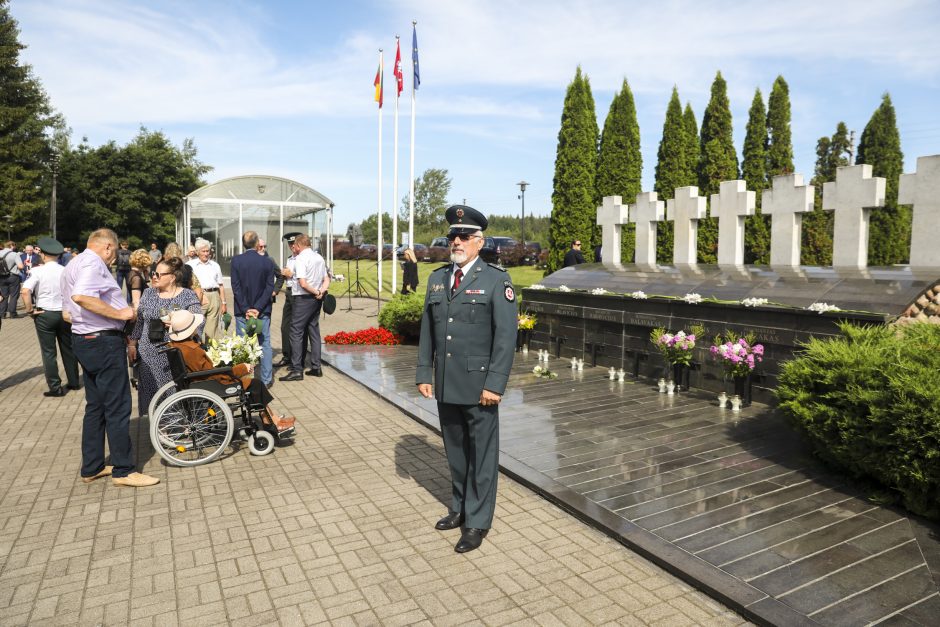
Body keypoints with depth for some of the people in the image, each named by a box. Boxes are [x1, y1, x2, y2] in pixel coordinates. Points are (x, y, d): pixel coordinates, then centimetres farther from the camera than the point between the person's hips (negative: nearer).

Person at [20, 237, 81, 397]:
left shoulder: (38, 271, -10)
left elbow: (25, 291, -21)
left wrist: (30, 310, -10)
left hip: (44, 314, -3)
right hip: (65, 313, 3)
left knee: (48, 352, 5)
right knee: (68, 349, 15)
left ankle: (55, 388, 7)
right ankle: (74, 382, 24)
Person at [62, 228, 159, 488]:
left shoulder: (72, 266, 20)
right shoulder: (93, 263, -13)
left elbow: (67, 313, 22)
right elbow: (81, 296, -32)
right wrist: (119, 313, -25)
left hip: (82, 339, 11)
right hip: (104, 341, -10)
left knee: (95, 406, 16)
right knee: (118, 407, -3)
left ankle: (92, 467, 23)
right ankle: (123, 470, 3)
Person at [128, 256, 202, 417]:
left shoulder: (187, 296, -3)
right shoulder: (148, 294, 10)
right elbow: (138, 321, 14)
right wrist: (132, 344, 11)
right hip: (150, 355, 4)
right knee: (153, 391, 6)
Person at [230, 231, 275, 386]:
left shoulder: (236, 260, -6)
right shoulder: (266, 261, -4)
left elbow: (235, 287, -8)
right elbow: (270, 286, -7)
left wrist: (246, 309, -7)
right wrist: (258, 308, -7)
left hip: (242, 311, -1)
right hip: (263, 311, 1)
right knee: (265, 344, 9)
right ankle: (266, 379, 12)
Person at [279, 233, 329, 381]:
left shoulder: (300, 259, -12)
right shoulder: (319, 257, 12)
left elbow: (302, 283, -21)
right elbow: (326, 280, 12)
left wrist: (316, 292, -10)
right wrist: (321, 291, -4)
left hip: (303, 299, -8)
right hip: (316, 300, 8)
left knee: (296, 332, -4)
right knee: (314, 331, 12)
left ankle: (297, 370, -5)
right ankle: (316, 367, 16)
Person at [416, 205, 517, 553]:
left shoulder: (496, 280, -6)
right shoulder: (437, 279, 10)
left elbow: (506, 335, -11)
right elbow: (427, 330, 11)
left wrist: (495, 383, -15)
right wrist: (424, 373, 6)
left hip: (478, 385, -5)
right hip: (445, 384, 5)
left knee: (482, 454, 7)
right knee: (455, 451, 17)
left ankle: (478, 522, 20)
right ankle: (460, 508, 35)